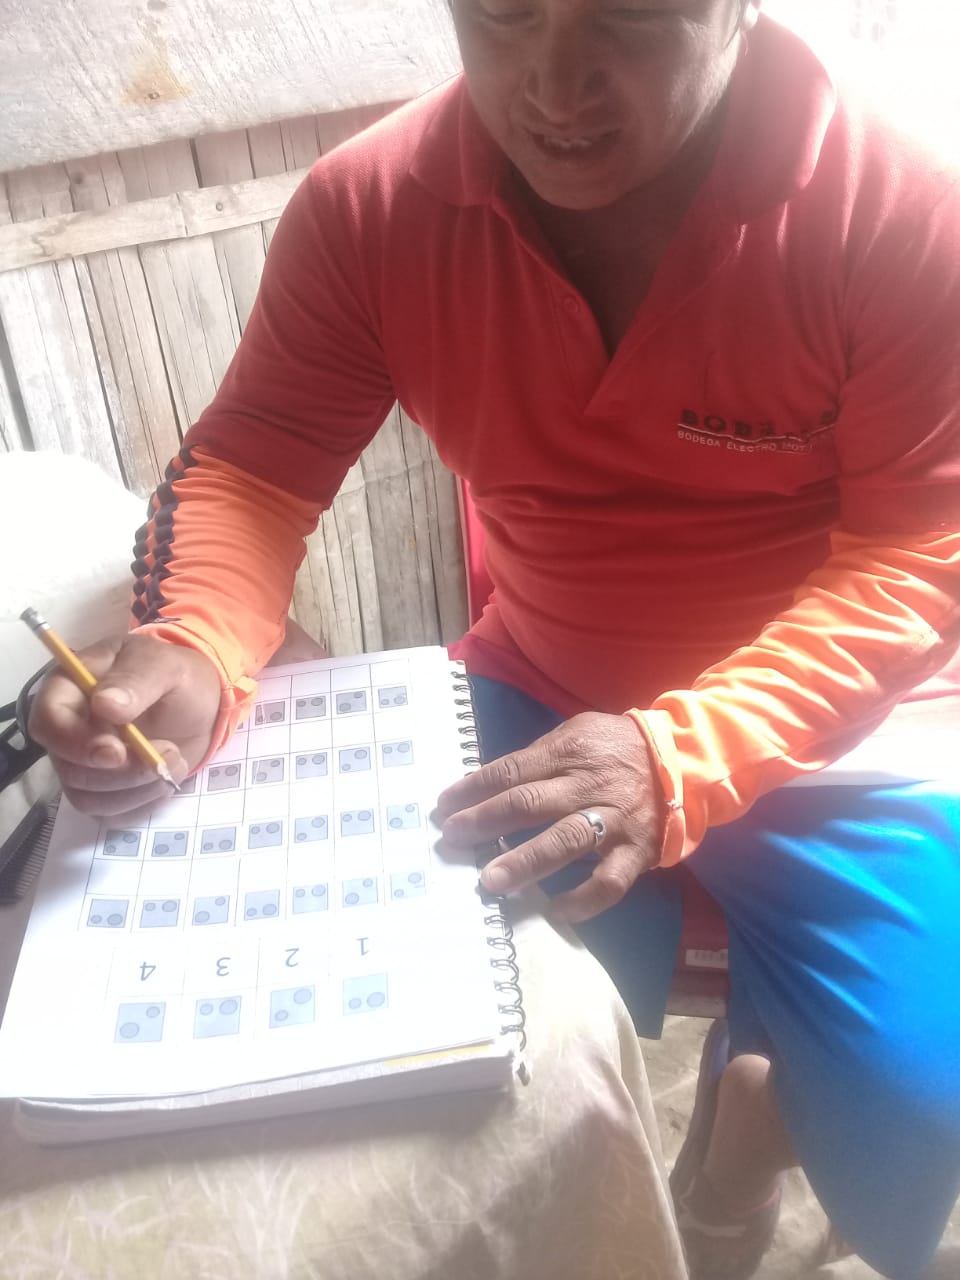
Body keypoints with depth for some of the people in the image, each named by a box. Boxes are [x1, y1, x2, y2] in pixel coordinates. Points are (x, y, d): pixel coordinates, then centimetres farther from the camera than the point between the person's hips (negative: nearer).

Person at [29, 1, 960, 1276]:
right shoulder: (368, 206, -10)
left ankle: (751, 1088, 22)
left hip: (826, 716, -1)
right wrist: (189, 655, -28)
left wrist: (682, 759, -31)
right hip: (542, 703, 3)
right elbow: (247, 465, -6)